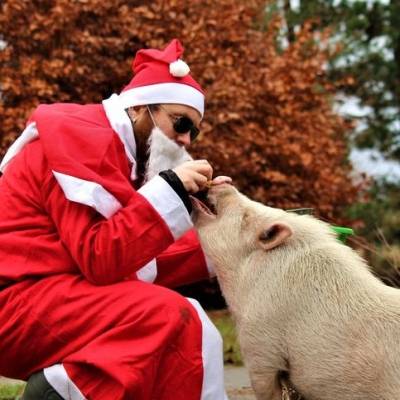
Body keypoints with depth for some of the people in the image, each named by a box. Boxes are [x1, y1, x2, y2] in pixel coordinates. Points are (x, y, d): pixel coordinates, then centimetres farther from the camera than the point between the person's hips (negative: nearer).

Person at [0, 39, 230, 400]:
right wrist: (170, 190, -20)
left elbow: (141, 267, 9)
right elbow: (101, 261, -21)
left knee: (185, 325, 14)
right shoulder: (82, 139, -10)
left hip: (46, 300, 10)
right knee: (173, 320, -24)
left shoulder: (114, 149, 19)